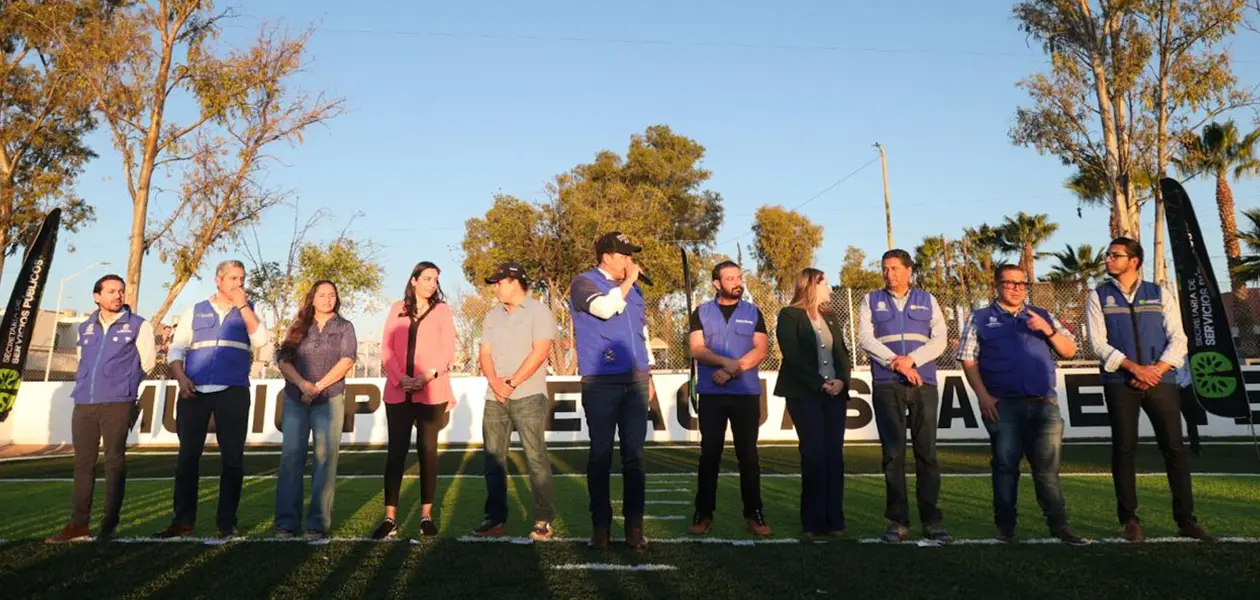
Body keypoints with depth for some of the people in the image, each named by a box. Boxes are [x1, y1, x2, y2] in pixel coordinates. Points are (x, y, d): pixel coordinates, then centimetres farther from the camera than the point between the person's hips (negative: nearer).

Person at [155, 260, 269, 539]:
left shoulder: (249, 311, 12)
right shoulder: (195, 311, 13)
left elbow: (260, 340, -7)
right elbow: (177, 348, 9)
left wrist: (243, 305, -7)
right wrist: (181, 377, -7)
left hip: (233, 393, -1)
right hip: (194, 392, 1)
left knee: (232, 457, 1)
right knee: (188, 456, 3)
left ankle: (227, 522, 8)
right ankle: (183, 520, 12)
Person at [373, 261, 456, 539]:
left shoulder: (443, 311, 7)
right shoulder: (398, 309, 12)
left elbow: (448, 350, -1)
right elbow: (387, 347, 5)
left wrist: (428, 375, -17)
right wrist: (400, 377, -12)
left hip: (431, 392, -1)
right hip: (398, 391, 1)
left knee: (427, 450, 3)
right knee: (396, 450, 0)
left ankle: (426, 515, 9)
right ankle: (390, 517, 4)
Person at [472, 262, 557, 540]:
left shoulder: (538, 312, -2)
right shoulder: (492, 316, 16)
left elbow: (540, 352, -12)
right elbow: (485, 353, 10)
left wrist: (513, 383, -13)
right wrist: (495, 383, -8)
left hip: (528, 396, -6)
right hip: (494, 398, 6)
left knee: (536, 458, -6)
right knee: (493, 458, 6)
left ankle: (543, 520, 0)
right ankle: (496, 518, 14)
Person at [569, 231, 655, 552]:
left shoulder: (633, 288, 18)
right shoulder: (584, 283, -1)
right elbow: (605, 308, -22)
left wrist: (648, 375, 19)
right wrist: (626, 282, -8)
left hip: (635, 381, 5)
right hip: (601, 383, -5)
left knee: (634, 455, 5)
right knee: (601, 454, 0)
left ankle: (634, 526, 10)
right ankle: (601, 526, 10)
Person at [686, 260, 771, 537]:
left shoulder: (753, 313, 9)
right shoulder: (701, 313, 7)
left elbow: (760, 350, -1)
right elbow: (696, 349, -5)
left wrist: (732, 371, -14)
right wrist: (726, 362, -21)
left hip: (747, 393, 1)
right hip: (711, 394, 0)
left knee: (748, 454, 4)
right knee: (709, 454, 3)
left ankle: (753, 513, 13)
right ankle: (704, 513, 9)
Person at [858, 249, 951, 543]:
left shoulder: (927, 301, 13)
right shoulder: (871, 301, 10)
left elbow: (939, 340, 2)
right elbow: (866, 339, -2)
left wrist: (911, 360, -13)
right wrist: (895, 362, -12)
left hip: (924, 386, 1)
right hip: (886, 387, -1)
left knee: (927, 453, 1)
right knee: (893, 454, -1)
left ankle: (931, 521, 8)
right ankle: (898, 522, 5)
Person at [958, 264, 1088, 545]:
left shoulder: (1041, 315, 17)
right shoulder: (981, 319, 7)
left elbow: (1069, 351, 12)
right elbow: (969, 360, 1)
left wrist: (1048, 330, -6)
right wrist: (983, 396, -9)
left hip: (1044, 404, 3)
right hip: (1003, 406, -2)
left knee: (1048, 467, 3)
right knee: (1006, 466, 2)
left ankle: (1059, 525, 11)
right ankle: (1005, 526, 10)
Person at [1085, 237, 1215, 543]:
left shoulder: (1160, 294, 9)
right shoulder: (1098, 297, 4)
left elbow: (1178, 339, 3)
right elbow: (1099, 343, -4)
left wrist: (1157, 370, -11)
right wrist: (1135, 368, -15)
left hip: (1161, 379, 2)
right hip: (1119, 382, -1)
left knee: (1174, 448, 3)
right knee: (1124, 449, 1)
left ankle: (1186, 520, 14)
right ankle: (1130, 520, 9)